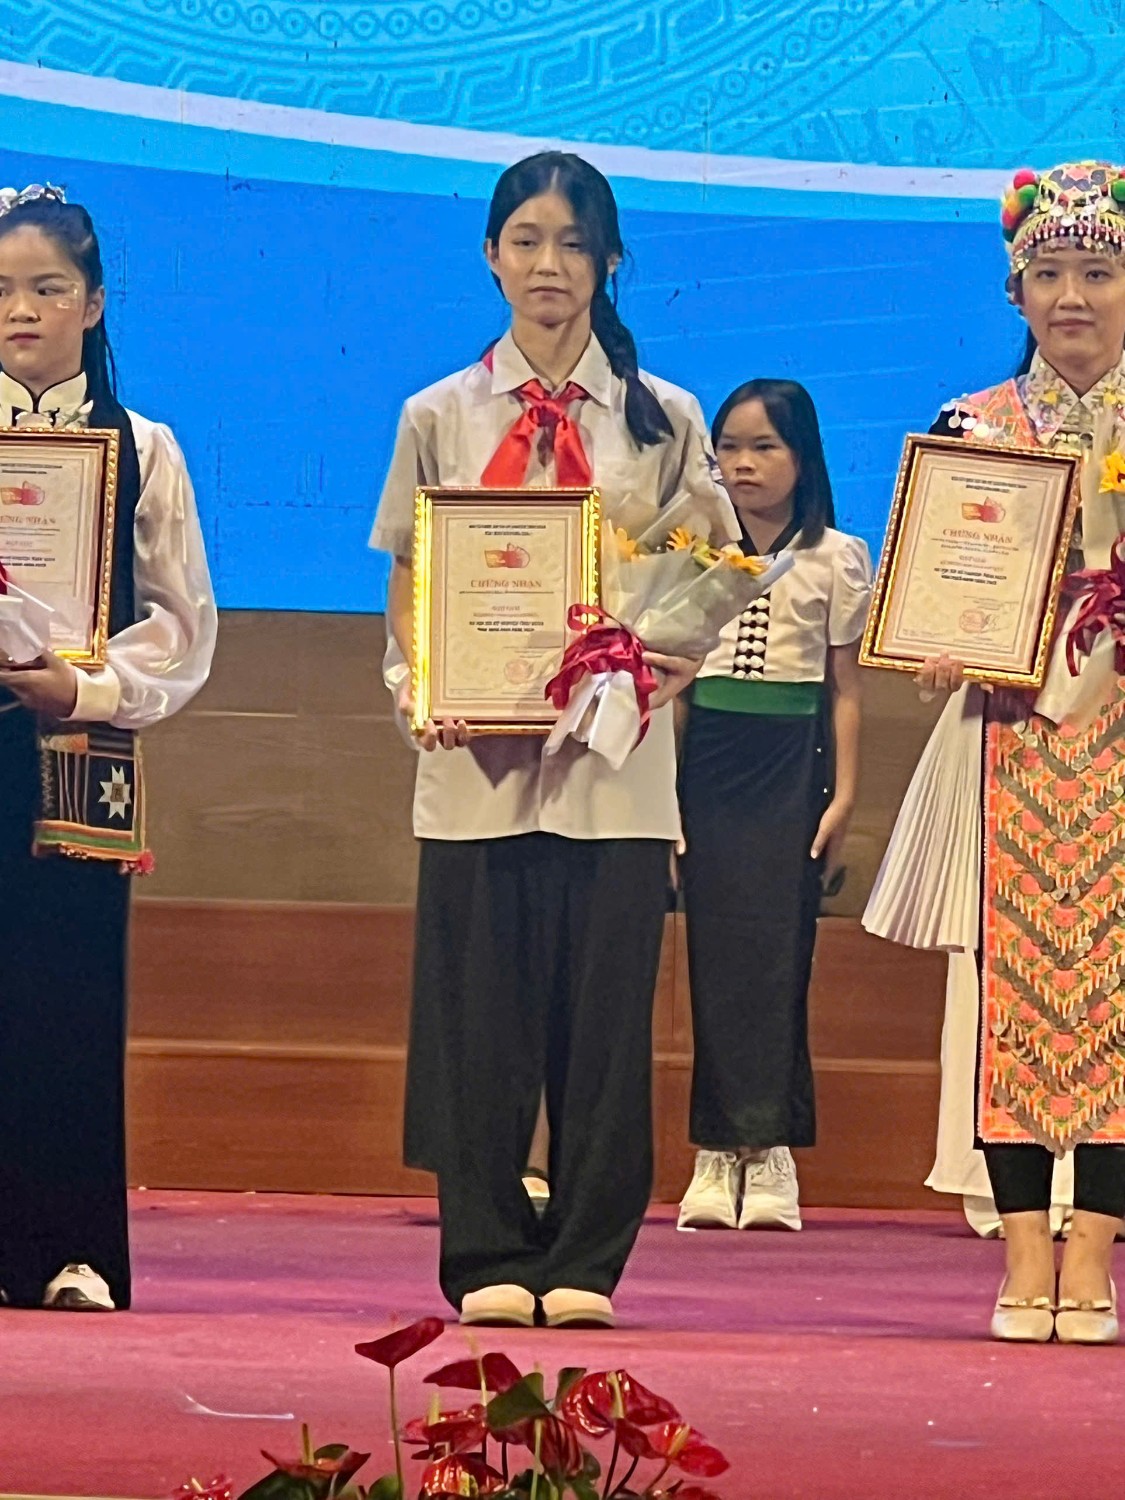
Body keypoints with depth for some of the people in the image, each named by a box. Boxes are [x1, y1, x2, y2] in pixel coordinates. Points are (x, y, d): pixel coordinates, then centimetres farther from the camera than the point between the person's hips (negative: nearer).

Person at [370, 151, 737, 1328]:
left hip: (615, 756, 0)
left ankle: (586, 1261, 6)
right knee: (479, 1009, -1)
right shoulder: (440, 417, 9)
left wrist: (676, 659, -11)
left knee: (606, 1006, -1)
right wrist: (422, 686, -10)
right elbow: (406, 587, 8)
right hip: (477, 757, 0)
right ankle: (488, 1261, 6)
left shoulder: (662, 421, 8)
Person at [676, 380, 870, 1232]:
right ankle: (718, 1152, 1)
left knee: (777, 951, -6)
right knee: (714, 949, -1)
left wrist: (844, 794, -2)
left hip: (790, 763, -2)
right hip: (707, 762, 2)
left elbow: (846, 690, 5)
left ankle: (769, 1151, -5)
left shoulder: (837, 560, 4)